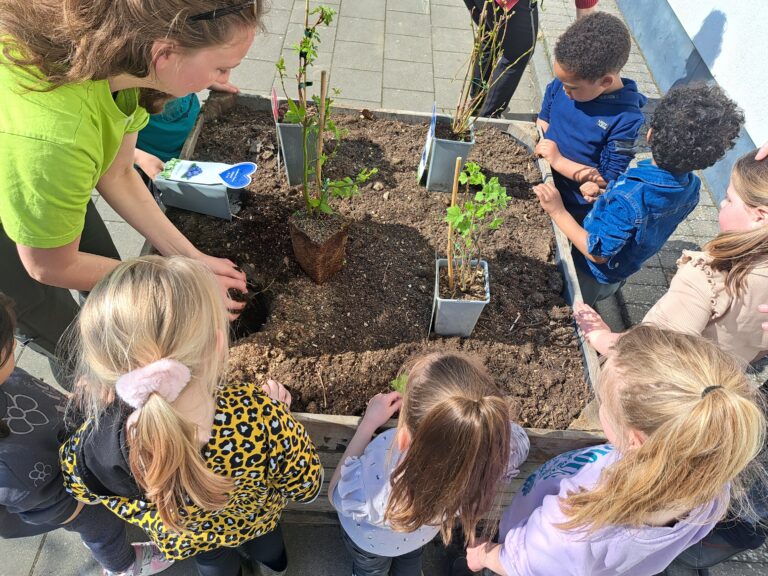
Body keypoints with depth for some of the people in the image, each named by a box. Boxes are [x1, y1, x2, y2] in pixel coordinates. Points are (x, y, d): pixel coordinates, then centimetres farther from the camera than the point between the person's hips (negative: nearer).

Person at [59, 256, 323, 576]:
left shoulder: (98, 444, -42)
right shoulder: (258, 415, -48)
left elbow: (78, 480, -14)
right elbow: (305, 488, -25)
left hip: (184, 541, 0)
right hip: (255, 519, 1)